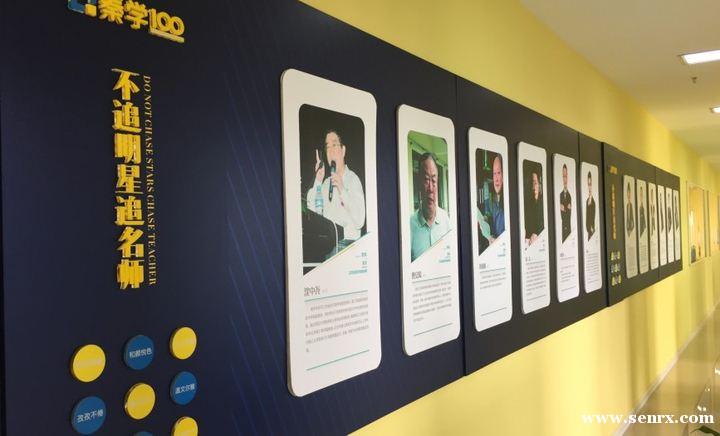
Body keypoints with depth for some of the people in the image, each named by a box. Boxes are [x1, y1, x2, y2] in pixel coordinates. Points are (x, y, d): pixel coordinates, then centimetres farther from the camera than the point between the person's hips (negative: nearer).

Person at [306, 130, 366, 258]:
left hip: (347, 243, -5)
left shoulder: (353, 179, -2)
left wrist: (342, 191, -18)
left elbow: (359, 221, -12)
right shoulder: (326, 183, 16)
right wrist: (317, 181, 1)